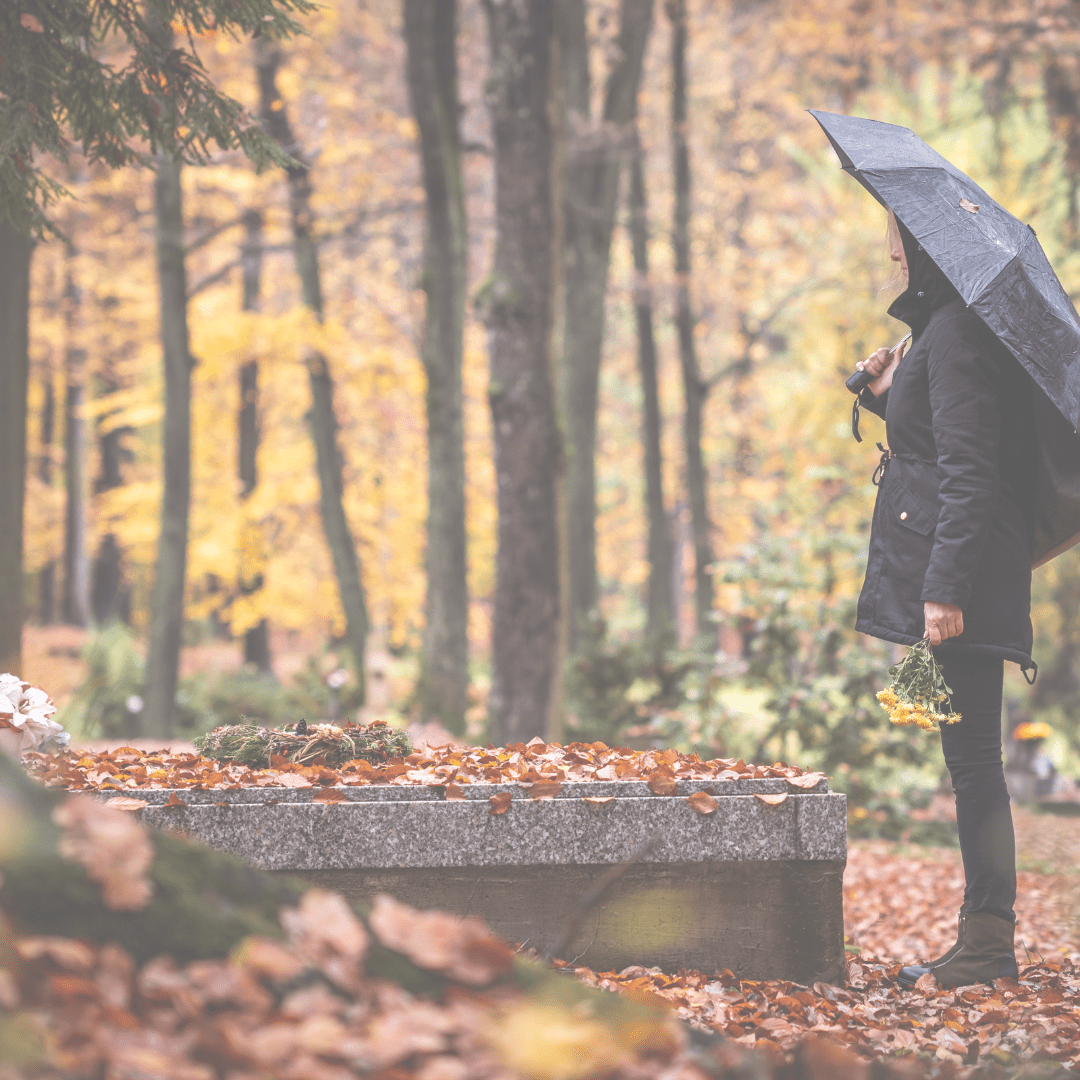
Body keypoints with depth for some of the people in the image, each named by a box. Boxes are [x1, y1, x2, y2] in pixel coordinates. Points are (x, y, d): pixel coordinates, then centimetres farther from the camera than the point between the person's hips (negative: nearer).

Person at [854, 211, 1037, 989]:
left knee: (971, 755, -7)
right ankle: (987, 942, 15)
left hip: (963, 579, -10)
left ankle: (987, 945, -3)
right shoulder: (948, 326, 17)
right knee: (971, 757, 11)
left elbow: (968, 473, -19)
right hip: (952, 576, 10)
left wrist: (945, 588, -23)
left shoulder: (955, 334, -13)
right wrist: (889, 396, 15)